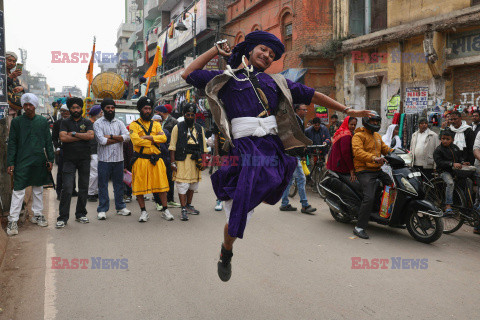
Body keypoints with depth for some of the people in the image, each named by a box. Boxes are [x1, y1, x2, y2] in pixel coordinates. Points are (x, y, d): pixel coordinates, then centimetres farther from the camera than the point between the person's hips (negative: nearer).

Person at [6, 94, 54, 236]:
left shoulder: (43, 121, 7)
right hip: (22, 162, -2)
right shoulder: (16, 121, 1)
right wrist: (10, 163, -6)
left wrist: (50, 159, 4)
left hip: (39, 161, 3)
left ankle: (37, 215, 26)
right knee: (18, 190, -4)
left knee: (38, 189, 13)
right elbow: (12, 143, 1)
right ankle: (13, 221, 2)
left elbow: (48, 141, 10)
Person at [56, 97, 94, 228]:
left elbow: (90, 135, -8)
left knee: (84, 188, 6)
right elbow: (63, 138, -8)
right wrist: (82, 136, -6)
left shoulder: (87, 122, 11)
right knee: (67, 188, -8)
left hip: (84, 159, 2)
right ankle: (63, 217, -1)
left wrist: (73, 133, -8)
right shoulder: (65, 122, 8)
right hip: (69, 159, -2)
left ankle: (80, 214, 18)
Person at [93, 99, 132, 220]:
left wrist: (111, 136, -13)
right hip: (104, 159, -3)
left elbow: (127, 136, -5)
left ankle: (120, 207, 23)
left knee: (119, 184, 11)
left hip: (118, 159, 3)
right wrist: (119, 138, -7)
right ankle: (102, 210, 10)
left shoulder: (119, 123, 11)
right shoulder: (98, 123, 1)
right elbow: (102, 140, -14)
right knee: (103, 185, 1)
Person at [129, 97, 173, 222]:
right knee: (140, 186, 3)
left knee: (162, 185, 4)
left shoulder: (156, 124, 13)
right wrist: (154, 140, -9)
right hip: (140, 160, -2)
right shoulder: (134, 125, 2)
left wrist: (148, 137, -14)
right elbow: (136, 141, -15)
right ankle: (143, 212, 18)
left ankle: (165, 210, 16)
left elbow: (163, 138, -4)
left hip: (156, 160, 3)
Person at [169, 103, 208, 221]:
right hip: (182, 160, -4)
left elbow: (203, 147, 16)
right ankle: (184, 210, -1)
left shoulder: (199, 129, 14)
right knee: (182, 185, -6)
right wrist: (173, 162, -9)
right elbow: (172, 147, -2)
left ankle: (189, 205, 30)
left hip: (195, 160, 5)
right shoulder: (178, 127, 2)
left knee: (193, 185, 13)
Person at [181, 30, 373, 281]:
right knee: (237, 216, -3)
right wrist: (215, 50, 17)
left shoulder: (275, 82, 24)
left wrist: (347, 110, 25)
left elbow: (311, 95, 25)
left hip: (273, 148, 4)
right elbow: (188, 75, 15)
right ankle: (226, 253, 27)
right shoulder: (226, 79, 16)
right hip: (245, 149, -3)